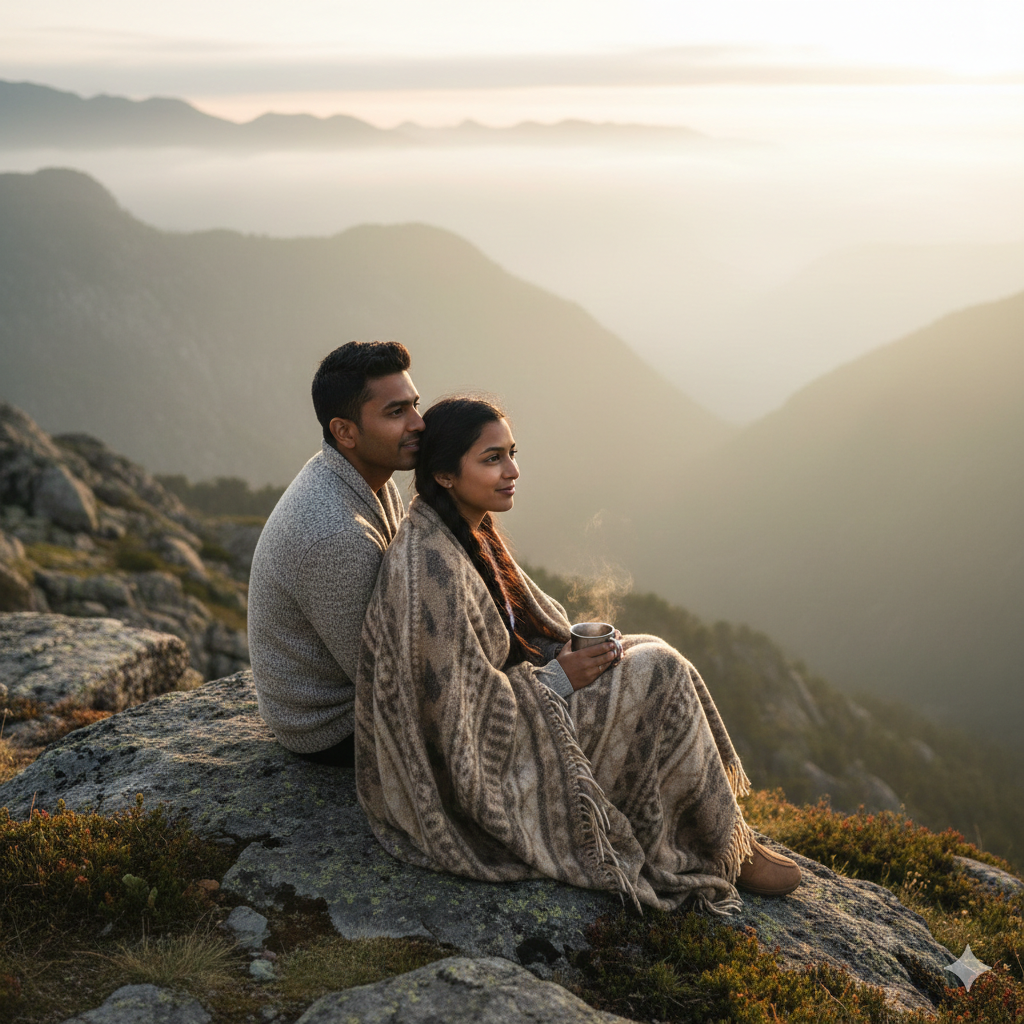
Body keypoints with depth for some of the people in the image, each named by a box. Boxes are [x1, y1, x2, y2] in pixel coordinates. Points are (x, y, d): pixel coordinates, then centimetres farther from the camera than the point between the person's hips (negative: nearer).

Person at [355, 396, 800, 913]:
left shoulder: (466, 531, 3)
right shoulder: (429, 567, -29)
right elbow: (456, 707, -27)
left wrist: (575, 646, -2)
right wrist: (556, 677, -17)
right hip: (476, 768, -10)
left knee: (651, 657, 7)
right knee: (657, 674, -9)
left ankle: (725, 832, 12)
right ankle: (731, 853, 9)